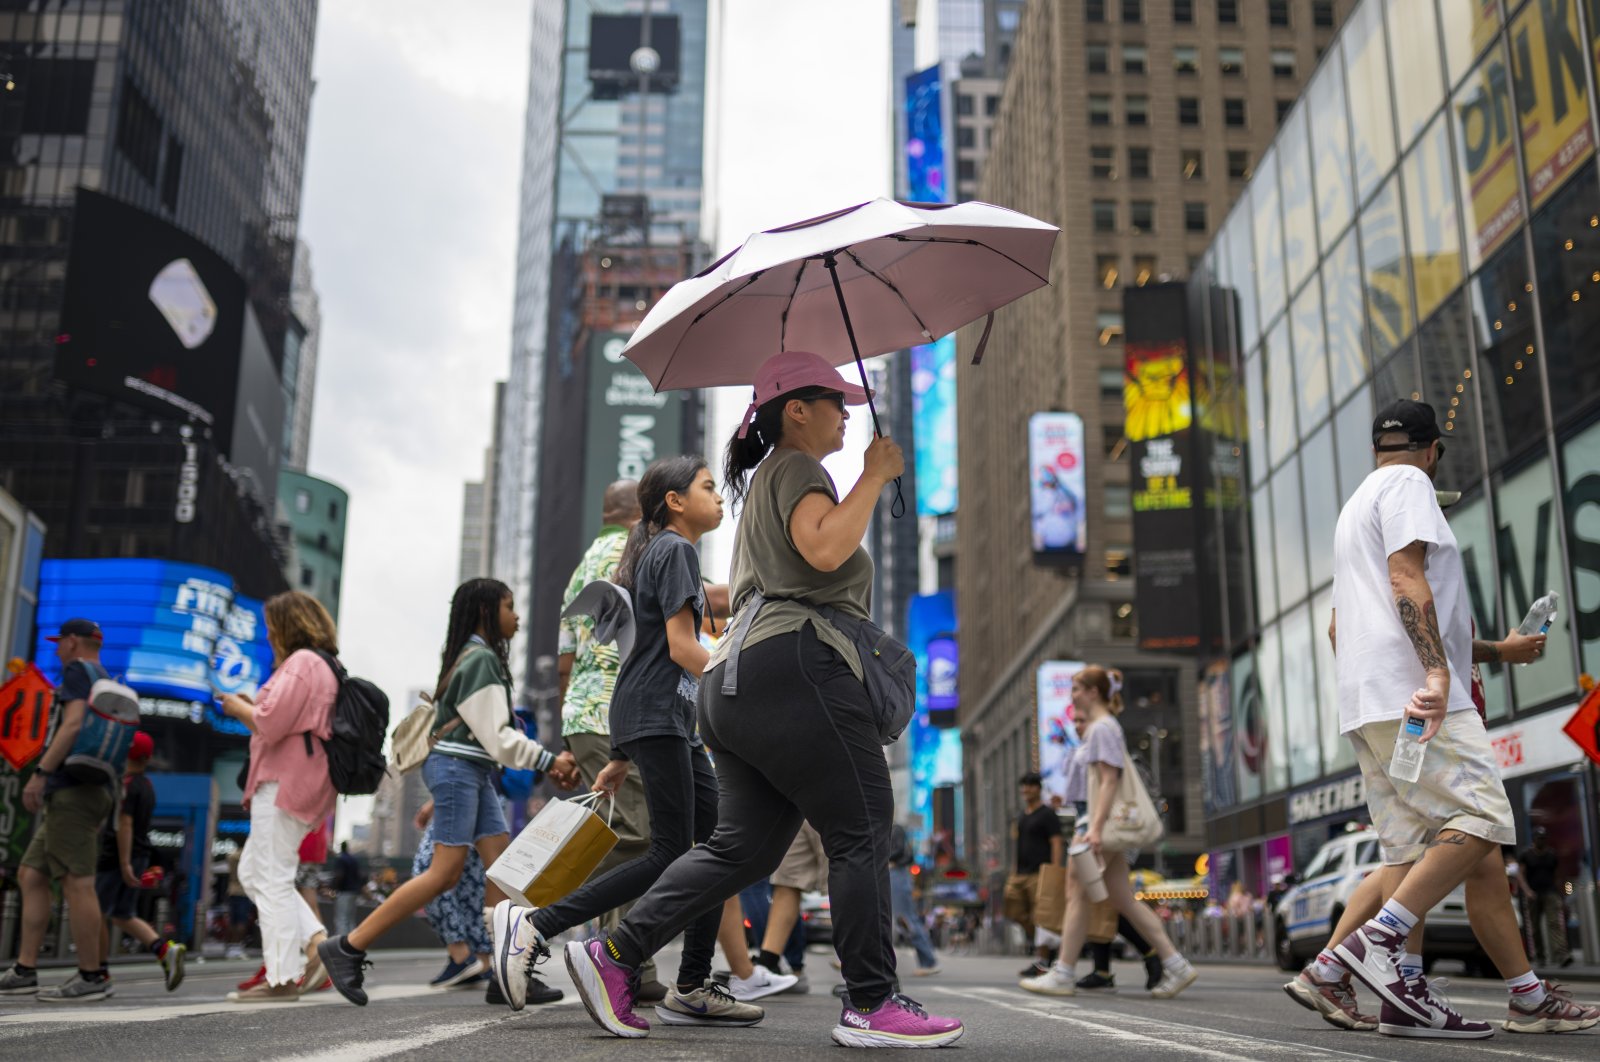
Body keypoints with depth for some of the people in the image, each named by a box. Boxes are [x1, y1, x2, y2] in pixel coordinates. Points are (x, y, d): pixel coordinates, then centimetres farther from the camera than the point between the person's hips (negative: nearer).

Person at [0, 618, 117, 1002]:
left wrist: (41, 773, -20)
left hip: (72, 790, -10)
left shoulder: (78, 671, -3)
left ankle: (91, 977, -10)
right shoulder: (107, 683, 24)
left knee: (76, 882, -11)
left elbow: (74, 724, -18)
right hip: (76, 793, 10)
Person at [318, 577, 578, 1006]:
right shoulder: (481, 659, -12)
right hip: (456, 767, -10)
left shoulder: (481, 657, 19)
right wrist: (550, 761, -10)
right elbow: (497, 738, -16)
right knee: (445, 873, -11)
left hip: (476, 771, 10)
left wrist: (549, 764, 10)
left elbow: (496, 735, 18)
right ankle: (347, 948, -5)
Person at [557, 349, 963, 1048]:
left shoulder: (763, 481, 31)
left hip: (737, 685, 11)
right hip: (792, 664, -11)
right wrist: (874, 476, -11)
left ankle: (615, 954, 2)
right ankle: (870, 1005, -3)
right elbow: (824, 549, -21)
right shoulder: (796, 468, -2)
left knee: (744, 845, 7)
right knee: (862, 830, -5)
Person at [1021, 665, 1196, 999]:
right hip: (1109, 825, 10)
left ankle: (1063, 974, -2)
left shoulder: (1103, 727, -10)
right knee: (1124, 899, 7)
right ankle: (1175, 965, 6)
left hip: (1106, 822, -10)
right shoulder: (1103, 727, 19)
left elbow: (1109, 780, -18)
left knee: (1078, 893, -6)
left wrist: (1096, 826, -24)